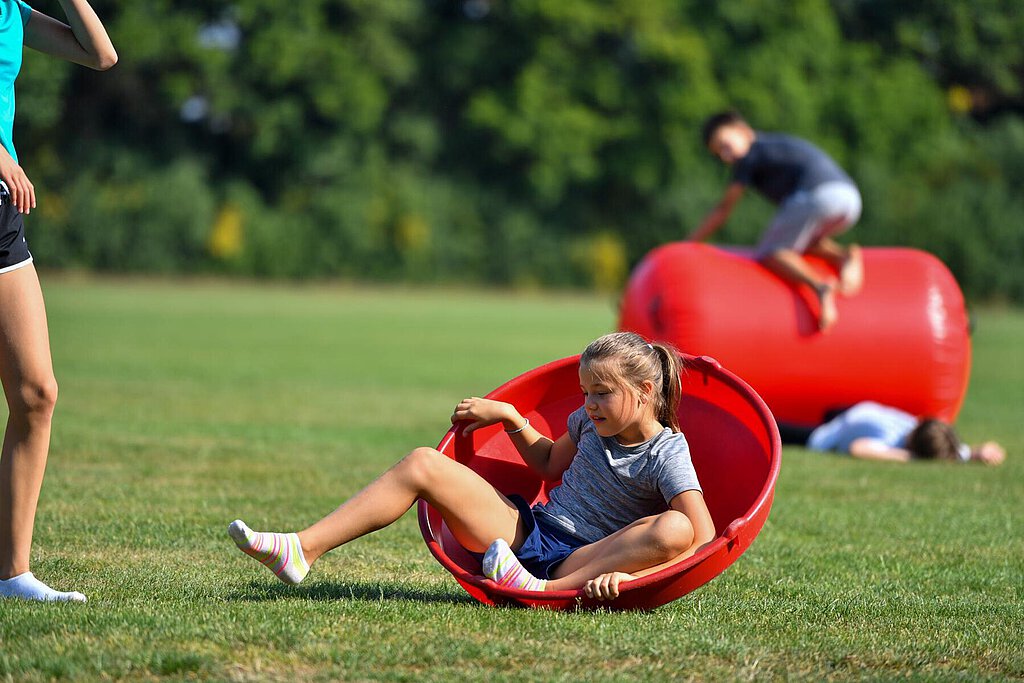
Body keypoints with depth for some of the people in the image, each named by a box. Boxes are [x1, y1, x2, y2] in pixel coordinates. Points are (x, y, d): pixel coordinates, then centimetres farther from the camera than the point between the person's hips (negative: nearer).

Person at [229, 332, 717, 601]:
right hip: (526, 528, 6)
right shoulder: (591, 421, 10)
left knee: (674, 529, -36)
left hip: (580, 561, -6)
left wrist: (630, 570, -35)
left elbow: (703, 536, -24)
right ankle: (301, 550, -17)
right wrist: (508, 415, 19)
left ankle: (548, 592, -47)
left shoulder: (667, 455, -10)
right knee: (423, 464, -6)